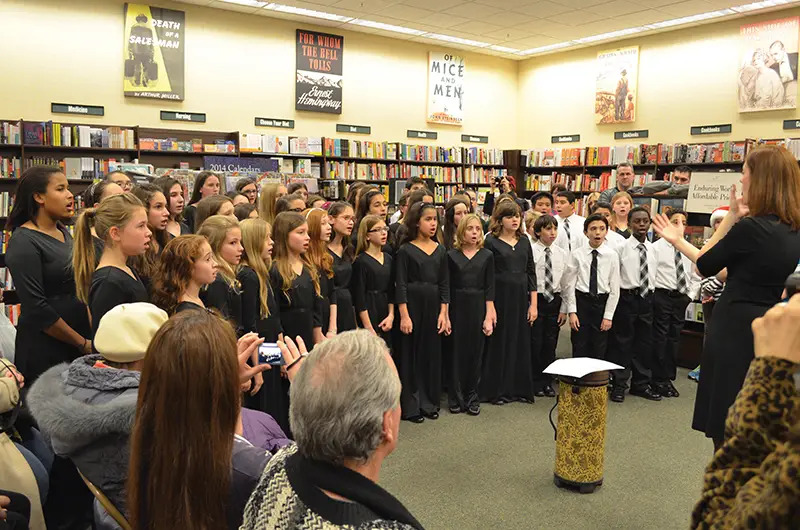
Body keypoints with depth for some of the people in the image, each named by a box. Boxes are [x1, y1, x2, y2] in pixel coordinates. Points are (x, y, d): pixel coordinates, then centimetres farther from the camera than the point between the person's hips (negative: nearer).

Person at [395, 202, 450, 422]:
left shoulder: (440, 251, 8)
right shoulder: (405, 250, -5)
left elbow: (444, 284, 8)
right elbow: (400, 285, -8)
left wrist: (443, 313, 1)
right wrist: (404, 315, -13)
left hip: (434, 305, 5)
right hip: (412, 305, -4)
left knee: (432, 353, 9)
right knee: (410, 354, 2)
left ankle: (429, 402, 23)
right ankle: (411, 406, 12)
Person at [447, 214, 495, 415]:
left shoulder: (487, 256, 3)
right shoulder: (451, 255, 1)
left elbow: (489, 288, 1)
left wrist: (489, 316, -5)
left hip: (478, 307, 1)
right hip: (457, 307, -1)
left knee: (476, 352, 6)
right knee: (456, 352, 4)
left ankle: (472, 397, 18)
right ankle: (456, 398, 15)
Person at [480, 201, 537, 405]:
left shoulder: (524, 241, 9)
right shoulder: (491, 241, -4)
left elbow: (531, 273, 10)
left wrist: (533, 304, 6)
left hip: (521, 298, 4)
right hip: (499, 298, -4)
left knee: (521, 343, 9)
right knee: (498, 344, 3)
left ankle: (520, 388, 22)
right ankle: (495, 390, 15)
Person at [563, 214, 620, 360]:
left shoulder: (612, 255, -2)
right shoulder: (577, 255, -2)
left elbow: (615, 289, -2)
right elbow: (570, 285, -1)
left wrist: (608, 315, -5)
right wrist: (572, 312, -6)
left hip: (603, 303, 0)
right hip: (581, 302, 0)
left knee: (600, 351, 7)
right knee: (579, 350, 5)